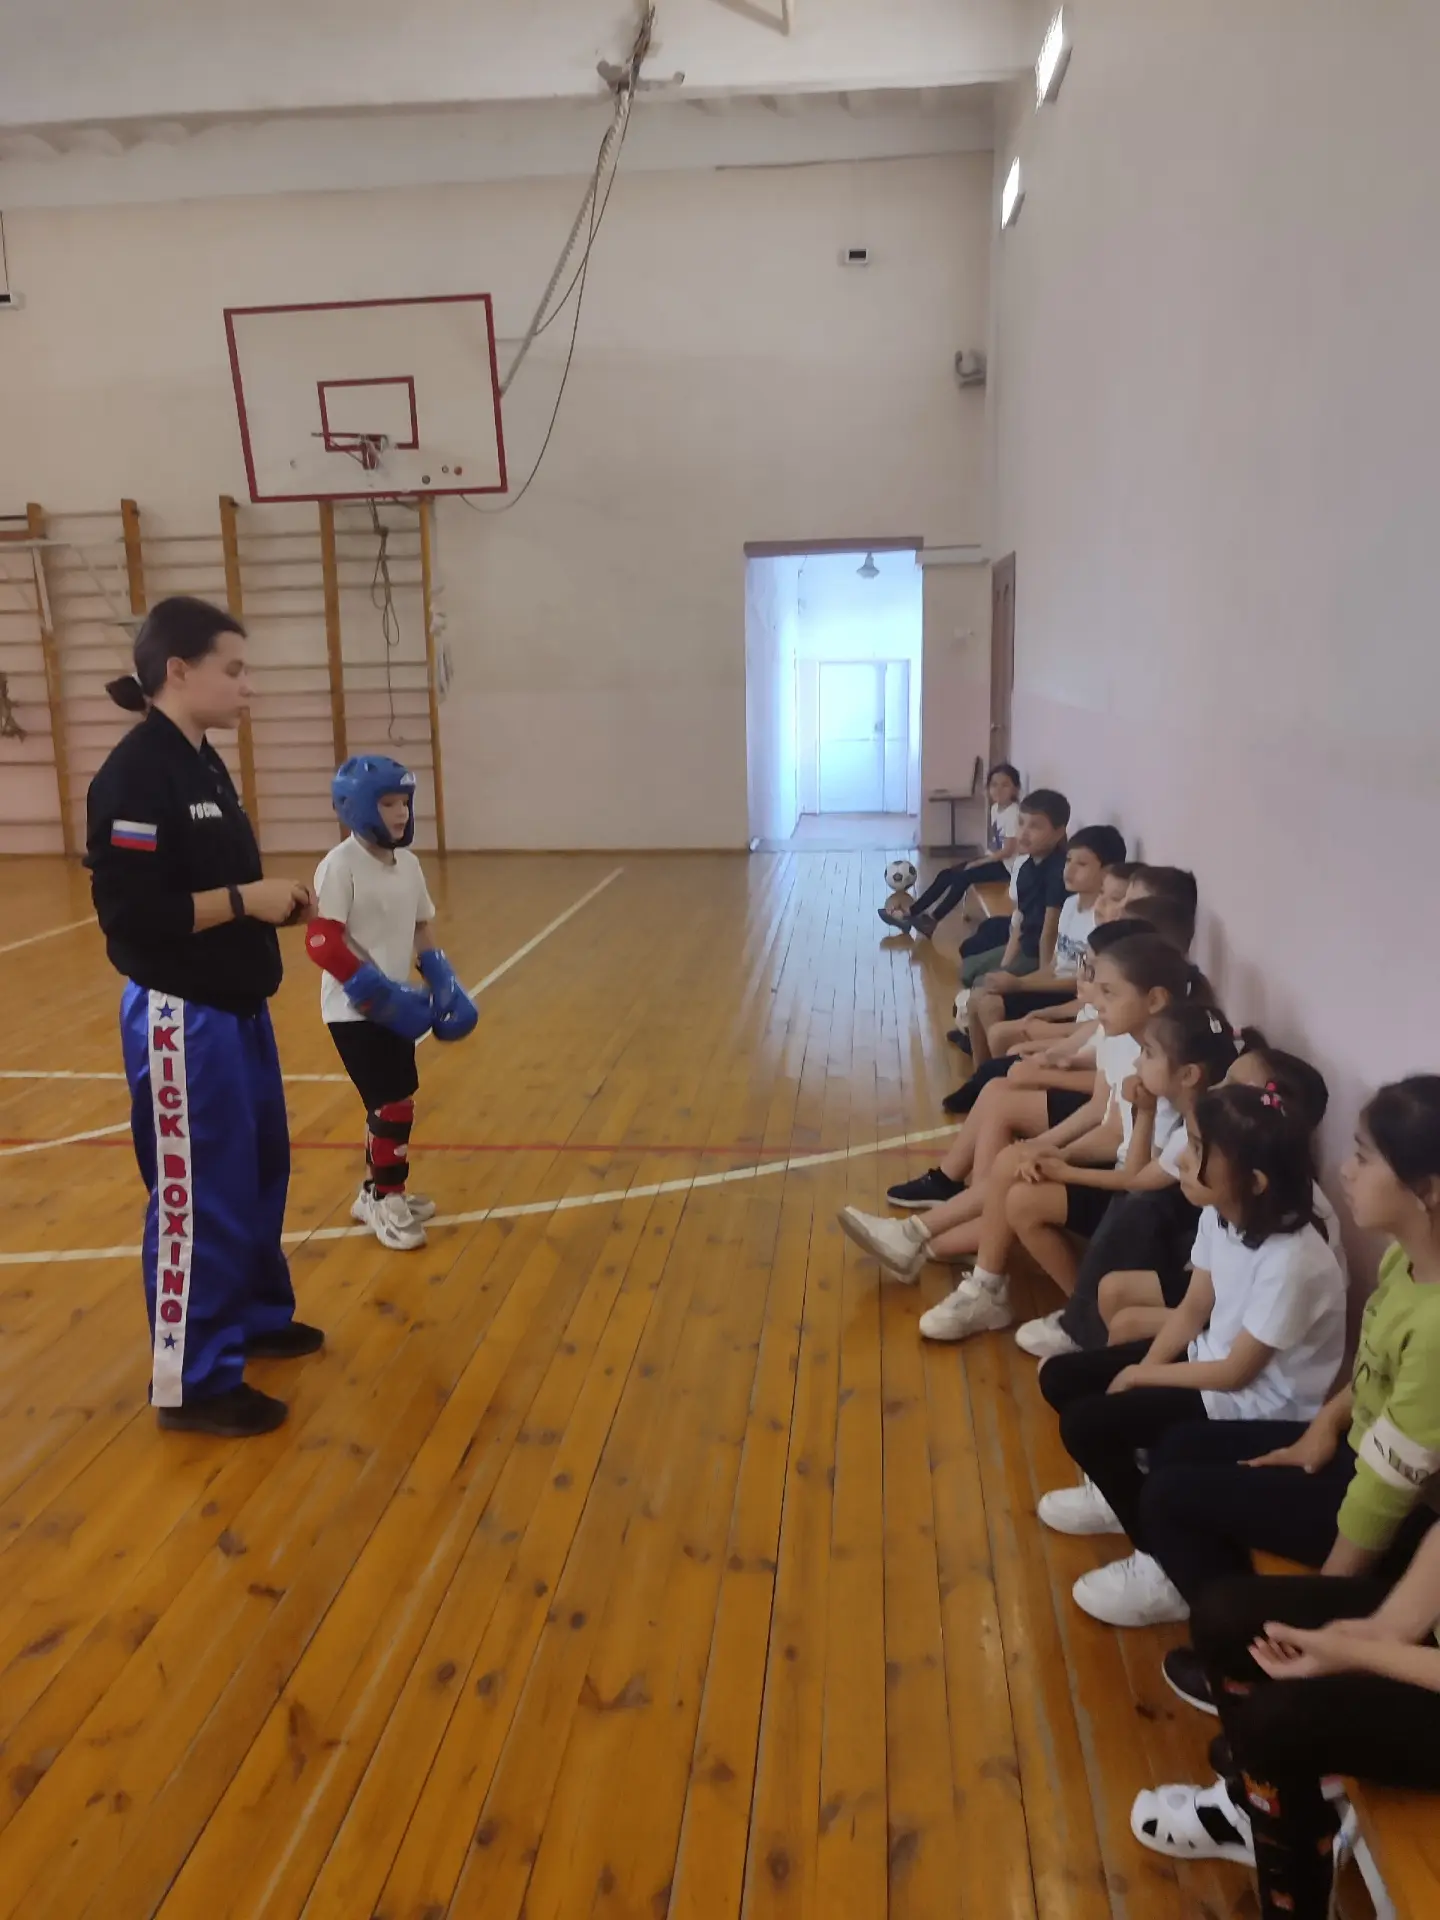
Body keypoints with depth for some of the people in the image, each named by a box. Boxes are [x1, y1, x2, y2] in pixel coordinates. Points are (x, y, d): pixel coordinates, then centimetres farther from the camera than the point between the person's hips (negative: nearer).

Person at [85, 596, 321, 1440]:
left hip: (236, 1009, 10)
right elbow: (131, 911, -24)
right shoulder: (136, 774, -19)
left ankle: (258, 1315, 40)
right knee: (200, 1196, 1)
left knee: (260, 1171, 20)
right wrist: (246, 899, -19)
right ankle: (193, 1382, 17)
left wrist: (276, 900, 3)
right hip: (181, 1020, -10)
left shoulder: (203, 765, 10)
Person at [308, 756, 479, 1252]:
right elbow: (321, 942, -22)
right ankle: (385, 1201, 14)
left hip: (394, 1005, 8)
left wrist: (443, 983, 5)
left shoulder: (407, 863, 7)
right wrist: (377, 993, -23)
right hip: (354, 1010, -8)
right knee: (392, 1107, -4)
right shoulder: (340, 866, -17)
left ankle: (376, 1193, 32)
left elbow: (420, 930, 17)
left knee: (394, 1104, 15)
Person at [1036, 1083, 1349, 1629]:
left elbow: (1237, 1373, -23)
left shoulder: (1290, 1262, -32)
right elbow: (1193, 1308, 4)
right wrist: (1146, 1367, -9)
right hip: (1210, 1356, 8)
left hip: (1261, 1401, -8)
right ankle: (1123, 1492, 23)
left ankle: (1165, 1571, 2)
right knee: (1061, 1379, 1)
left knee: (1086, 1423, -16)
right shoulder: (1220, 1214, -9)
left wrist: (1142, 1377, -12)